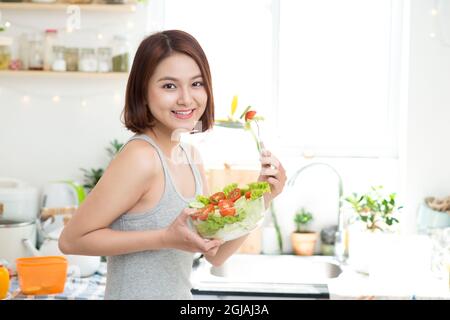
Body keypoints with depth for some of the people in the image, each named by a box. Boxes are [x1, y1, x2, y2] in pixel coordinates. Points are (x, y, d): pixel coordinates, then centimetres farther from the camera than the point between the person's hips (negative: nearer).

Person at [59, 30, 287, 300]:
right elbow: (71, 240, -19)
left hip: (180, 292, 7)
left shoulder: (189, 156, -2)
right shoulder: (141, 157, -23)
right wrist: (165, 238, -26)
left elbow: (215, 254, 2)